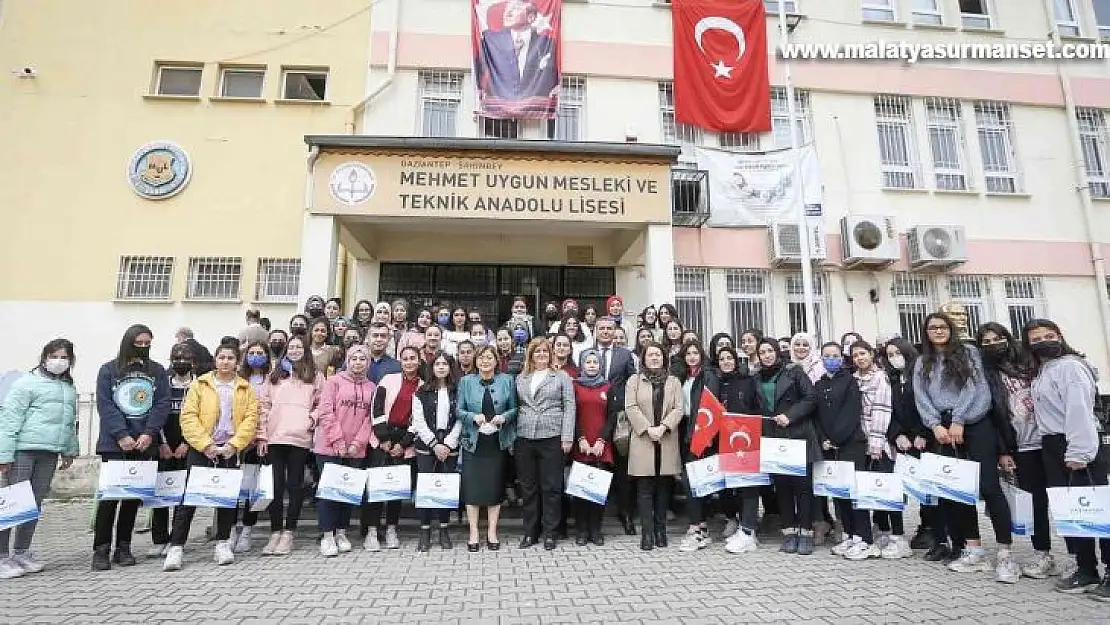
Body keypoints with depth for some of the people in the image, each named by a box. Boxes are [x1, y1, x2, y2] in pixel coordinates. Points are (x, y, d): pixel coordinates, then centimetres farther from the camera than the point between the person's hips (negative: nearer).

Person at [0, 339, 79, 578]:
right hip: (23, 451, -6)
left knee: (35, 503, 11)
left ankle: (21, 552, 21)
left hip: (50, 454, 6)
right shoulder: (27, 383, -4)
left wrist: (70, 450, 20)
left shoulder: (69, 388, 16)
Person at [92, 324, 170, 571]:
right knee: (110, 494, -5)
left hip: (144, 443, 2)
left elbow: (163, 403, 2)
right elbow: (104, 405, -4)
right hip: (114, 443, -2)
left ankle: (123, 548, 16)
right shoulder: (109, 370, 3)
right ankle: (101, 550, 6)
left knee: (134, 495, 6)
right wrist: (121, 435, -13)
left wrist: (149, 433, -11)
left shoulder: (157, 371, 9)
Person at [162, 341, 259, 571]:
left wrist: (234, 444, -12)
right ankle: (176, 547, 5)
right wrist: (205, 444, -13)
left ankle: (223, 543, 18)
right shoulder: (200, 385, 4)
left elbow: (251, 419, 0)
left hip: (230, 449, 1)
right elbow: (188, 417, -4)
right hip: (201, 449, -1)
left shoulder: (245, 388, 7)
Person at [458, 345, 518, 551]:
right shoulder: (466, 382, 4)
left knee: (496, 486, 5)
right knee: (472, 486, 0)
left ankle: (492, 531, 19)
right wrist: (474, 417, -14)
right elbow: (459, 411, 4)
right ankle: (473, 533, 14)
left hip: (498, 442, 0)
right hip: (473, 441, 0)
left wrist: (504, 417, -12)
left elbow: (514, 409, 7)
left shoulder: (507, 381, 4)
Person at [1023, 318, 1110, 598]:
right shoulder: (1041, 372, 16)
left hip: (1078, 448, -8)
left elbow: (1079, 411, -18)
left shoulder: (1069, 366, -9)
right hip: (1053, 448, 8)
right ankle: (1086, 570, 16)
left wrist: (1078, 453, -22)